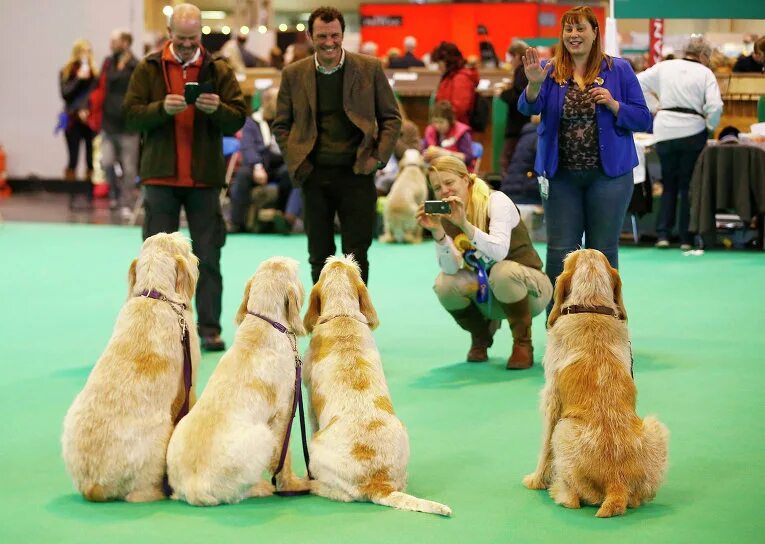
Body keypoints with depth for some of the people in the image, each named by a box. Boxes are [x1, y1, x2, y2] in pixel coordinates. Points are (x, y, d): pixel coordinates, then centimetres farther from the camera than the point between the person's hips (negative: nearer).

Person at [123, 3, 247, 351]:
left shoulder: (218, 71, 6)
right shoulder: (148, 69, 5)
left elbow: (238, 120, 1)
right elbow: (131, 114, -3)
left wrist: (218, 109, -19)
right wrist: (162, 108, -20)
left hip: (204, 178, 1)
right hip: (160, 176, 0)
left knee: (208, 257, 3)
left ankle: (209, 328, 8)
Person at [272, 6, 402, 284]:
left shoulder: (370, 68, 1)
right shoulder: (294, 74, 5)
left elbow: (391, 117, 7)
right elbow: (281, 125, 12)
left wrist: (379, 157, -4)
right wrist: (295, 162, -1)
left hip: (356, 174, -2)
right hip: (314, 176, 2)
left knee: (356, 256, 0)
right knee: (319, 257, 7)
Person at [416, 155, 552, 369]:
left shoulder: (496, 201, -17)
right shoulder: (444, 216, -3)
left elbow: (499, 252, -35)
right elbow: (451, 268, -17)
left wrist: (464, 224, -44)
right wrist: (436, 231, -30)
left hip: (529, 284, -5)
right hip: (486, 293, 5)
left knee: (503, 272, -37)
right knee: (445, 284, -23)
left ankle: (523, 343, -14)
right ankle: (481, 336, 6)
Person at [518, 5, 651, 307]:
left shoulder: (619, 70, 0)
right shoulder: (550, 70, 2)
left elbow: (643, 120, 0)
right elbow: (528, 107, -14)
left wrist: (613, 104, -16)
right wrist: (534, 83, -34)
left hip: (608, 173, -1)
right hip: (562, 175, 1)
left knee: (603, 251, 7)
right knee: (560, 252, 4)